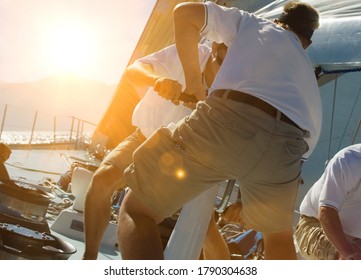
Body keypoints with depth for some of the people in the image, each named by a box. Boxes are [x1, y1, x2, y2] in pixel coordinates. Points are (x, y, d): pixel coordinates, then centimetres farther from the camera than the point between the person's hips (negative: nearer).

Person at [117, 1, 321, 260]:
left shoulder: (252, 23, 31)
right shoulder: (308, 72, 39)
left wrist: (193, 80, 27)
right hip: (285, 146, 4)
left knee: (136, 210, 8)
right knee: (278, 234, 33)